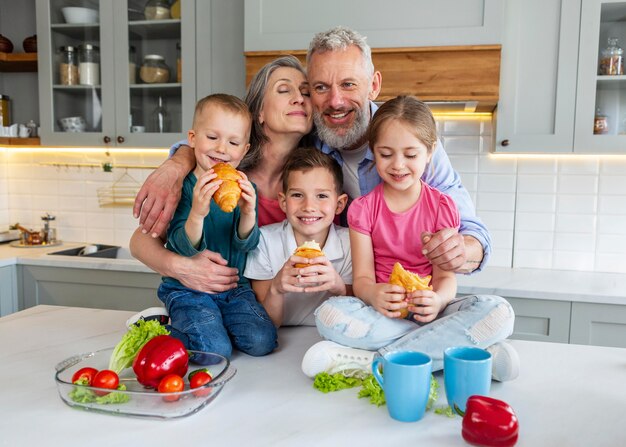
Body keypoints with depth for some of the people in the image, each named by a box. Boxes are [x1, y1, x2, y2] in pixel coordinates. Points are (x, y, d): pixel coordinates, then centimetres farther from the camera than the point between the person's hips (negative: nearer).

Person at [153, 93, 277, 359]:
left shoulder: (245, 189, 1)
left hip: (234, 288, 4)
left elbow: (247, 244, -8)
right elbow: (184, 248, -16)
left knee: (262, 341, -15)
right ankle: (164, 329, 8)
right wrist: (197, 214, -36)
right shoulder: (182, 186, -9)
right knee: (216, 349, -22)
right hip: (187, 288, -3)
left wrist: (248, 213, -29)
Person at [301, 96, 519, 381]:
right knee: (328, 314, -32)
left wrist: (437, 300, -28)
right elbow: (362, 277, -4)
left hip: (428, 310, 1)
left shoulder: (442, 206, 2)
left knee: (499, 312, -27)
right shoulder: (363, 209, 2)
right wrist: (373, 294, -29)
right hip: (381, 312, 0)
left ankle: (371, 360, -26)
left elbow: (445, 275, -3)